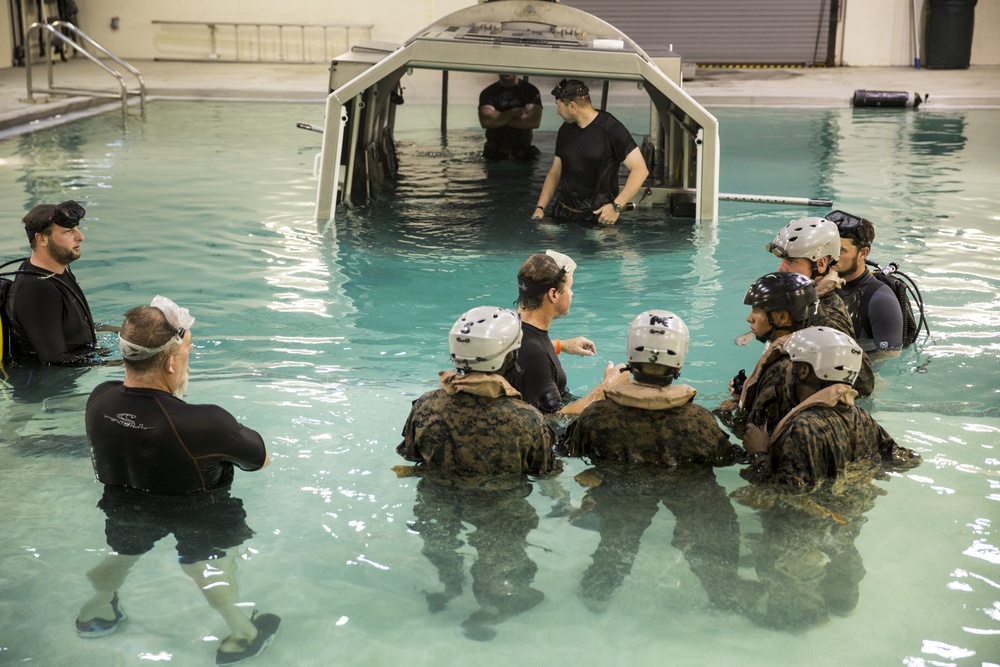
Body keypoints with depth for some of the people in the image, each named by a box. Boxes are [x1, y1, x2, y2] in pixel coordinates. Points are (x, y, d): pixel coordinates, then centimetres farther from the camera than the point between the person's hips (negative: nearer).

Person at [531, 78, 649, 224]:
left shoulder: (611, 129, -9)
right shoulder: (565, 130, 13)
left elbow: (640, 170, -13)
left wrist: (617, 206, -19)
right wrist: (540, 207, 7)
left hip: (597, 217, -5)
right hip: (561, 213, 5)